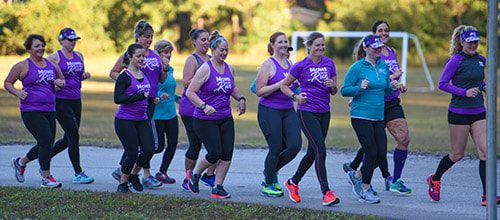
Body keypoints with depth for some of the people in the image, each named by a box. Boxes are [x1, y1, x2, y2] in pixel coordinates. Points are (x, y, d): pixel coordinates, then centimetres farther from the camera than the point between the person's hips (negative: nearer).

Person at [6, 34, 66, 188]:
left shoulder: (51, 65, 12)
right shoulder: (23, 66, -3)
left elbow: (62, 80, 27)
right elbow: (7, 83, 4)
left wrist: (60, 83, 3)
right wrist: (18, 94, -12)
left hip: (49, 111, 7)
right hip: (31, 111, -7)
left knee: (46, 145, 11)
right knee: (46, 141, -17)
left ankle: (20, 162, 34)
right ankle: (46, 178, -9)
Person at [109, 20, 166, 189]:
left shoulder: (154, 55, 13)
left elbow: (162, 80, 16)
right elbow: (113, 73, 0)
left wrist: (165, 68, -3)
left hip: (151, 100, 7)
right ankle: (147, 175, -10)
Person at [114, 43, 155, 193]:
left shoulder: (144, 75, 11)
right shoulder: (124, 77, -11)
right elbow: (118, 98, -23)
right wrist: (141, 96, -26)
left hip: (142, 120, 6)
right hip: (125, 121, -6)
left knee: (149, 150, -6)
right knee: (132, 153, -6)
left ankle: (134, 175, 19)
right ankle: (122, 184, 14)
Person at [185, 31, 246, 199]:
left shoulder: (229, 69, 9)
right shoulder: (206, 69, -11)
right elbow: (190, 92, -14)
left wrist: (240, 98, 9)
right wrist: (204, 106, -27)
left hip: (226, 119, 6)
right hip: (205, 120, -6)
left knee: (227, 153, -3)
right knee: (215, 153, -9)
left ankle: (218, 187, 6)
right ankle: (194, 174, 18)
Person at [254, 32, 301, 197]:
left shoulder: (289, 63, 13)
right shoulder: (268, 64, -8)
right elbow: (259, 91, -14)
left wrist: (296, 86, 7)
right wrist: (281, 84, -19)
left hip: (288, 110, 6)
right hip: (270, 111, -6)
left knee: (295, 145, -6)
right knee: (276, 149, -3)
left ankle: (272, 171, 19)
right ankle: (267, 185, 15)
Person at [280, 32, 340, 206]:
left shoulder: (329, 63, 6)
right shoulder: (301, 66, -6)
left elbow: (334, 92, 12)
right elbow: (284, 85, 3)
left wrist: (332, 86, -11)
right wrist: (295, 96, -14)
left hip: (324, 113, 6)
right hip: (307, 112, -6)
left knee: (313, 153, 13)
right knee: (321, 151, -16)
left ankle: (293, 182, 33)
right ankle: (326, 193, -17)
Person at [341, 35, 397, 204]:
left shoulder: (384, 66, 11)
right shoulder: (357, 67, -7)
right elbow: (344, 90, -5)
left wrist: (391, 87, -1)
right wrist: (360, 88, -21)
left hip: (378, 117, 6)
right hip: (361, 116, -6)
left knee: (381, 154, 1)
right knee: (372, 153, -8)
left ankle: (356, 176, 25)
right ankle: (365, 191, 9)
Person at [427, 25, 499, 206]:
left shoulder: (481, 60, 10)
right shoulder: (456, 61, -10)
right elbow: (443, 84, -11)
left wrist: (482, 85, 7)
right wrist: (465, 92, -18)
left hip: (478, 112, 6)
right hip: (459, 113, -6)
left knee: (484, 151, -6)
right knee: (457, 155, 4)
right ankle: (435, 179, 31)